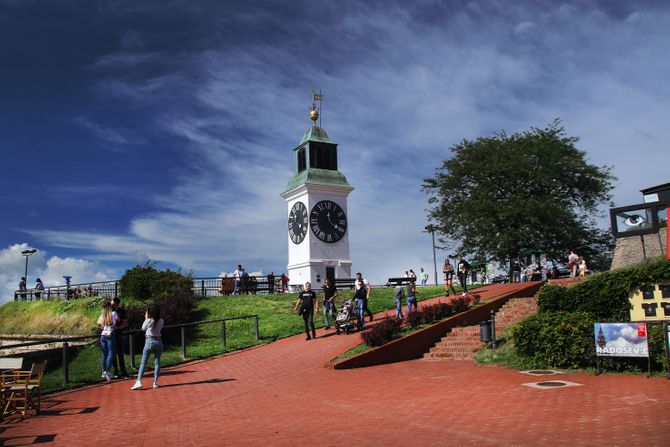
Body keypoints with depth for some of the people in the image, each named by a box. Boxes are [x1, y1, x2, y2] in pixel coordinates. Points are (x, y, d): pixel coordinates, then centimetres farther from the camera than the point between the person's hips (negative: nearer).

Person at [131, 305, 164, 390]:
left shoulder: (149, 320, -12)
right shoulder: (161, 321, -3)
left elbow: (143, 328, 4)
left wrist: (146, 318, 9)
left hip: (149, 342, -3)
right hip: (158, 342, 3)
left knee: (143, 363, 3)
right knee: (157, 362, 9)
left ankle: (139, 382, -5)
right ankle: (155, 382, 9)